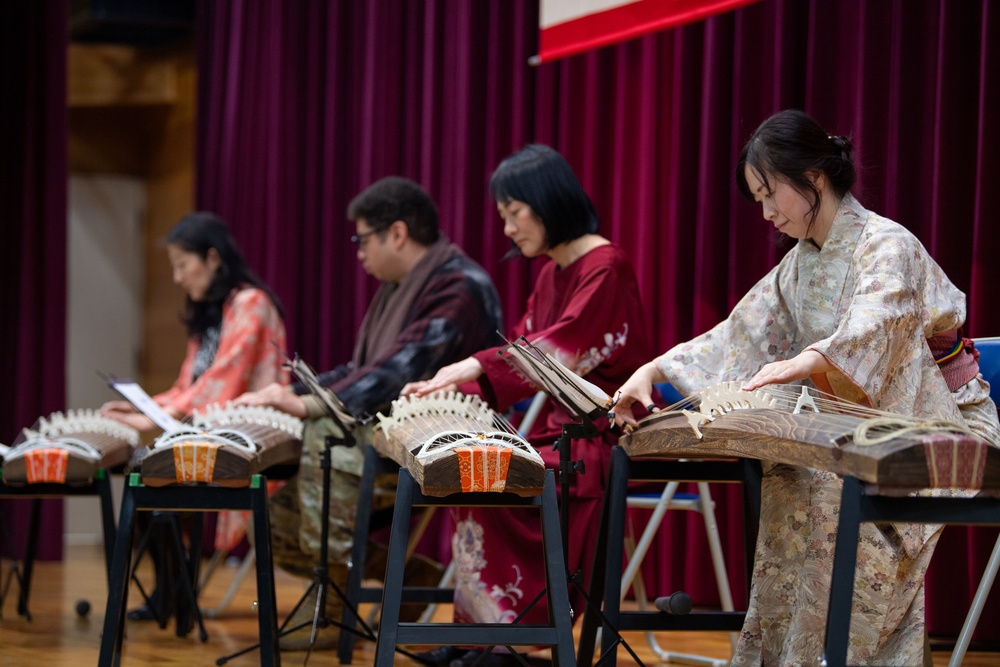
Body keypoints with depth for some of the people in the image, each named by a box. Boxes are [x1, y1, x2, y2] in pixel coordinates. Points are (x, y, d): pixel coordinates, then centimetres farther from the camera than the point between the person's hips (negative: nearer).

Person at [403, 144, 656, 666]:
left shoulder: (605, 268, -12)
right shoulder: (551, 275, 16)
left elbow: (563, 350, -22)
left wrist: (477, 365, -26)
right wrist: (450, 387, 0)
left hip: (604, 440, -9)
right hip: (558, 429, 9)